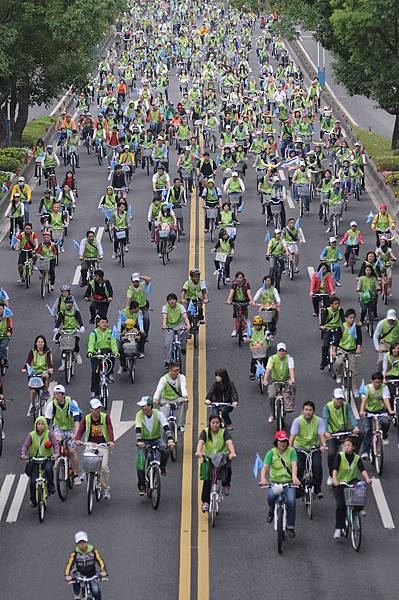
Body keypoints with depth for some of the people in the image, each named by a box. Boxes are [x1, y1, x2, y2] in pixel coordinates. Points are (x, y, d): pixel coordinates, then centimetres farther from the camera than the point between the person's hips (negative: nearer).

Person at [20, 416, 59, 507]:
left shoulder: (49, 434, -3)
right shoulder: (31, 435, -1)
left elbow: (55, 444, -15)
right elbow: (25, 445, -11)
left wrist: (56, 453, -34)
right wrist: (23, 454, -32)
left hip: (48, 459, -1)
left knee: (48, 469, -35)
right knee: (33, 481, -8)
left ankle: (50, 486, -10)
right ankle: (33, 500, 11)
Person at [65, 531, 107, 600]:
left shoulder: (93, 551, -16)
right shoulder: (74, 554, -16)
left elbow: (100, 561, -24)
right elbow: (69, 565, -23)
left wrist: (103, 571, -42)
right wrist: (67, 575, -41)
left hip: (92, 575, 0)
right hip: (80, 574, 0)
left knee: (96, 592, -15)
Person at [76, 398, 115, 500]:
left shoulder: (105, 417, 0)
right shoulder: (86, 419, 3)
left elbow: (110, 429, -11)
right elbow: (80, 430, -7)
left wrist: (111, 441, -29)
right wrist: (77, 440, -27)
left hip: (103, 445, -1)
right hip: (90, 443, 1)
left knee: (104, 467, -12)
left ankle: (105, 489, 6)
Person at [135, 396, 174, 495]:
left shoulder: (158, 414, -16)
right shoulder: (139, 415, -14)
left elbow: (166, 427, -26)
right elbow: (138, 429, -26)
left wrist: (170, 439, -41)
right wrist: (139, 441, -43)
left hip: (157, 439, 0)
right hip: (144, 440, 0)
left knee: (165, 451, -32)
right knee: (140, 462, -17)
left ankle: (162, 467, -1)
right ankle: (141, 487, -9)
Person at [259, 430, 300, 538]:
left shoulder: (291, 451, -1)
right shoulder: (271, 453, -2)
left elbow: (294, 465, -16)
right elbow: (265, 467, -14)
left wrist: (294, 477, -36)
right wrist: (263, 479, -34)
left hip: (288, 481, 0)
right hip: (274, 481, 0)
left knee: (291, 501, -23)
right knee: (271, 496, -32)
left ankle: (290, 527, -8)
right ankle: (271, 511, 3)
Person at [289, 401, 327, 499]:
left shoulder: (319, 421, -8)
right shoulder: (297, 421, -12)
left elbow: (321, 435, -19)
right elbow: (292, 436, -21)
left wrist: (323, 445, -38)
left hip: (314, 448, 0)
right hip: (300, 448, 0)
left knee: (317, 466, -21)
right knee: (298, 468, -16)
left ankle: (317, 490, -10)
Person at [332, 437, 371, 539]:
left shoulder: (357, 458, -3)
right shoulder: (340, 456, -9)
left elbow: (362, 470, -16)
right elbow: (335, 469, -22)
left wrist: (367, 479, -36)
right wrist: (334, 479, -41)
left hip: (351, 481, 2)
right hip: (339, 482, -2)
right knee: (340, 504, -16)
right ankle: (338, 528, -3)